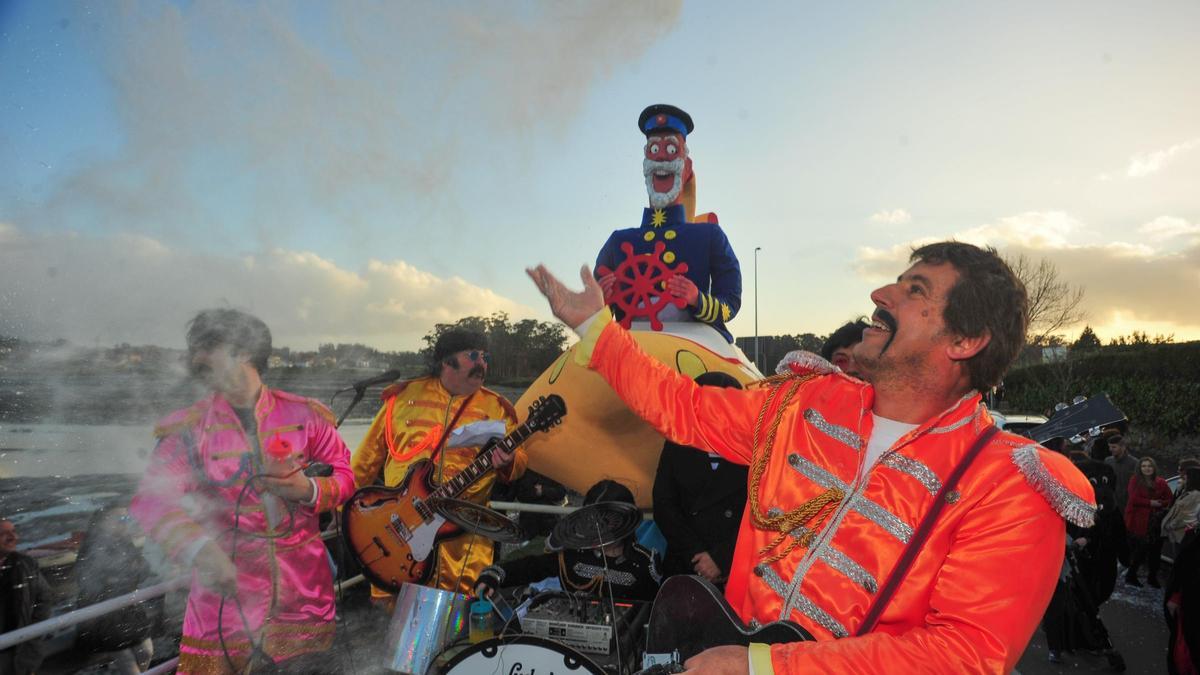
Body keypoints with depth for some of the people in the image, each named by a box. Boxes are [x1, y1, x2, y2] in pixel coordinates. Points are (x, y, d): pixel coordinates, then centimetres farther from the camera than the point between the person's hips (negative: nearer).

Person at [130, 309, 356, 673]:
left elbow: (346, 473, 6)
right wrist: (200, 549, -29)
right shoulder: (189, 427, -3)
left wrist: (310, 490, -15)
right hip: (226, 588, -1)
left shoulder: (302, 415, -1)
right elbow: (152, 499, -13)